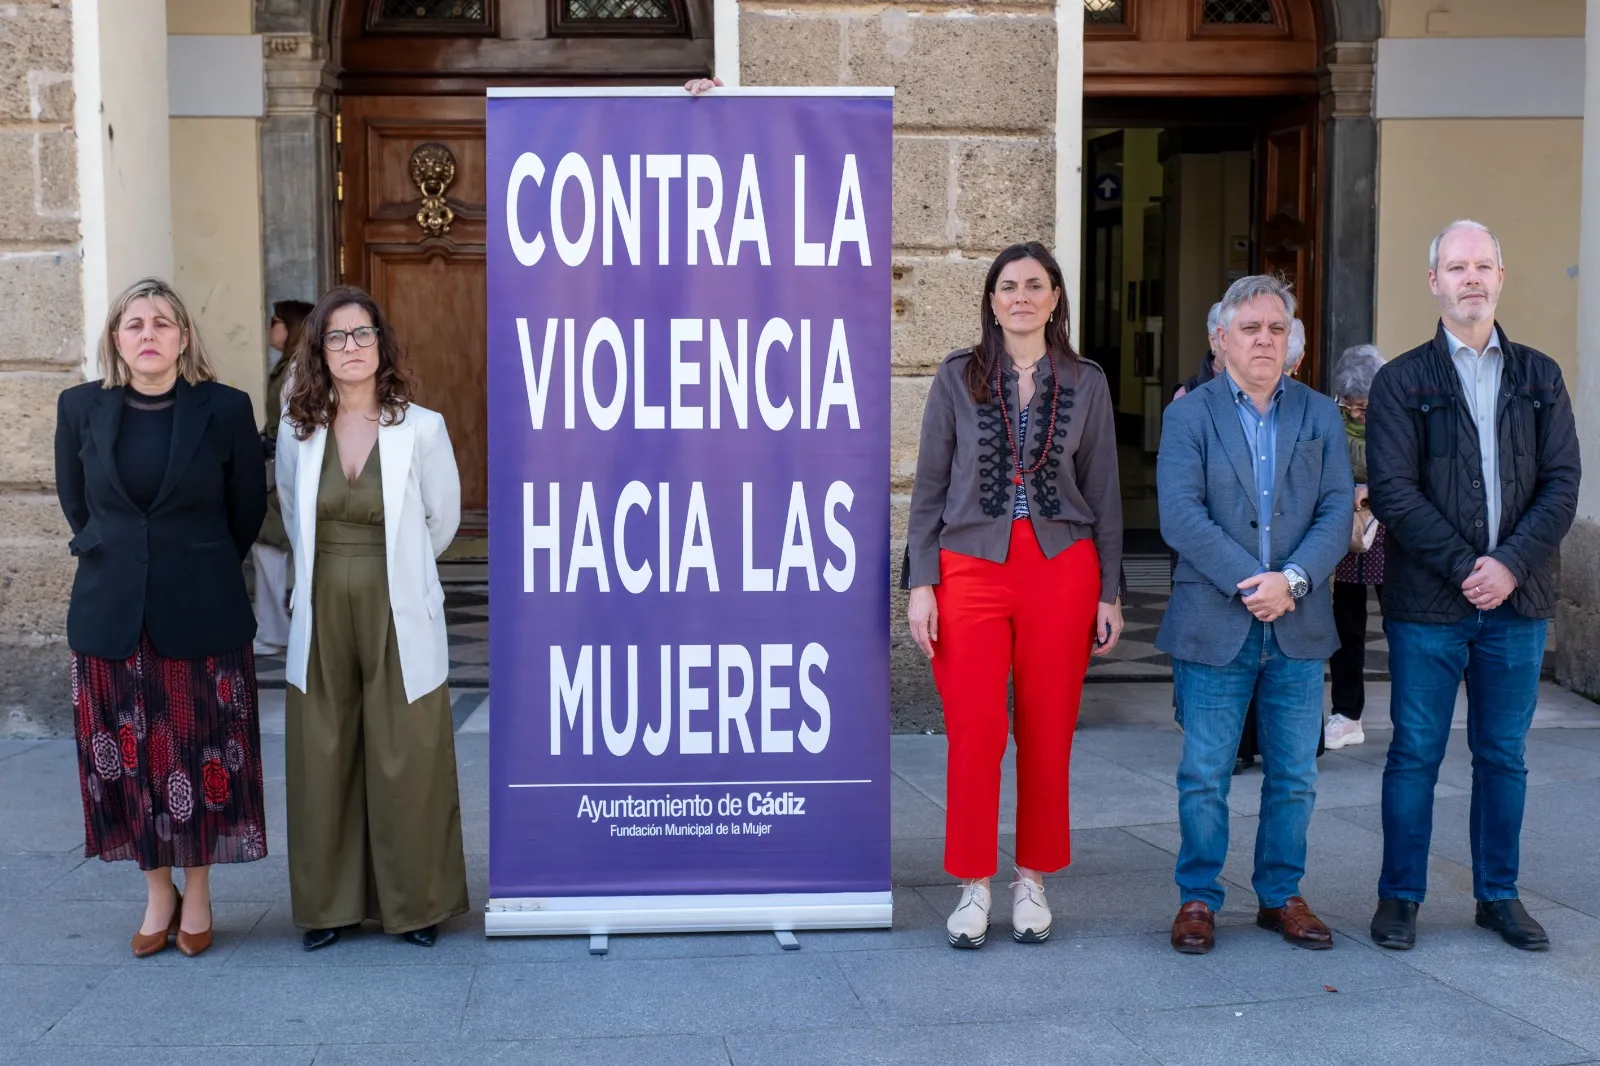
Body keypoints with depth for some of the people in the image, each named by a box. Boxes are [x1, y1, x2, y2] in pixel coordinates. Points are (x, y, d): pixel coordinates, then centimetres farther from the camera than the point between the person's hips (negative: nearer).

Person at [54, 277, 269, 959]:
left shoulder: (225, 409, -6)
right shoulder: (81, 408, 1)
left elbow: (248, 507, 5)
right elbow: (74, 499, 15)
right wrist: (112, 558, 14)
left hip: (202, 615, -2)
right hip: (111, 615, 2)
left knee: (201, 759, 5)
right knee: (126, 759, 8)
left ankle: (197, 896, 21)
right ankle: (158, 895, 24)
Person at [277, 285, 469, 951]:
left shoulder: (421, 428, -7)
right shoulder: (297, 430, 2)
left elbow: (443, 519, 6)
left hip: (399, 617, -2)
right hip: (322, 617, 3)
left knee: (406, 763, 3)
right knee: (323, 762, 7)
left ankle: (414, 902, 18)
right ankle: (328, 902, 20)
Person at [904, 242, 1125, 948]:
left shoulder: (1087, 384, 7)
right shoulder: (957, 378, 4)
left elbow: (1104, 494, 10)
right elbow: (929, 488, 4)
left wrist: (1109, 592, 6)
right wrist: (920, 584, -3)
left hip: (1062, 570, 1)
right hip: (971, 569, -1)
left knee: (1047, 735, 5)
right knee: (975, 733, -6)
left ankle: (1032, 882, 19)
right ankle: (974, 885, 9)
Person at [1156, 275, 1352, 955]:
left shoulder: (1320, 415, 10)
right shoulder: (1189, 415, 1)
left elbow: (1337, 512, 1)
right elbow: (1180, 516, -10)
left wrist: (1291, 580, -14)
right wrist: (1249, 584, -16)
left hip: (1299, 626, 3)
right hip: (1213, 624, -3)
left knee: (1295, 776, 9)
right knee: (1204, 776, 3)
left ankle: (1280, 896, 24)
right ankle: (1198, 899, 16)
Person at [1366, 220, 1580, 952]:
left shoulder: (1539, 378, 10)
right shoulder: (1401, 382, 1)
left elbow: (1562, 485, 3)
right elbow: (1393, 492, -7)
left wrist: (1510, 564, -11)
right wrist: (1464, 568, -14)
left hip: (1516, 601, 3)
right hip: (1427, 604, -3)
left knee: (1504, 755, 10)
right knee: (1416, 753, 3)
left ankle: (1498, 895, 22)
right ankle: (1400, 896, 14)